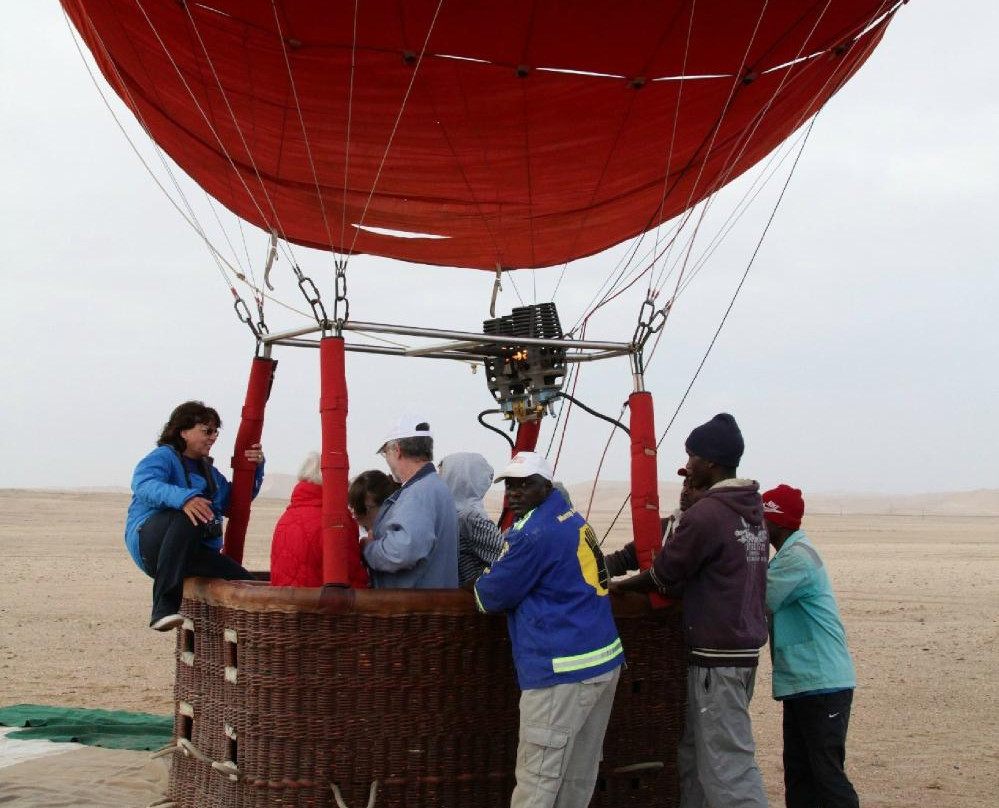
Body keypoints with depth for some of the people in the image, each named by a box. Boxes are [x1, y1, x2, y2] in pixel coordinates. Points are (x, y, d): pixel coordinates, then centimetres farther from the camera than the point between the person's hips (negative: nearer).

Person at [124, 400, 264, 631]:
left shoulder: (207, 470, 24)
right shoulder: (163, 457, -2)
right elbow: (144, 485, -24)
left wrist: (255, 467, 15)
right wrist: (183, 498, -43)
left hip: (194, 553, 6)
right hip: (150, 541, -6)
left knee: (245, 585, -18)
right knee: (190, 517, -40)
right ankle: (163, 607, -44)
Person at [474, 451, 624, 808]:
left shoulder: (536, 534, -15)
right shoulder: (572, 519, 14)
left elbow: (492, 594, -6)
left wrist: (479, 583, 14)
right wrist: (492, 575, 21)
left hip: (563, 670, -10)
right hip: (604, 659, 10)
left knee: (537, 779, -5)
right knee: (578, 775, 15)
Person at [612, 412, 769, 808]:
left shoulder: (706, 513, -18)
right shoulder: (751, 509, 10)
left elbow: (663, 577, -9)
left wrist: (618, 586, 7)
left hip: (717, 656, -9)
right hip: (745, 646, 9)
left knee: (727, 763, -6)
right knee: (694, 753, 16)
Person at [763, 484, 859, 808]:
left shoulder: (797, 557, -16)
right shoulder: (789, 554, 15)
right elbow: (764, 601, 13)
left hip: (821, 684, -10)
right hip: (802, 683, 10)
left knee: (827, 772, -9)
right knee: (798, 771, 12)